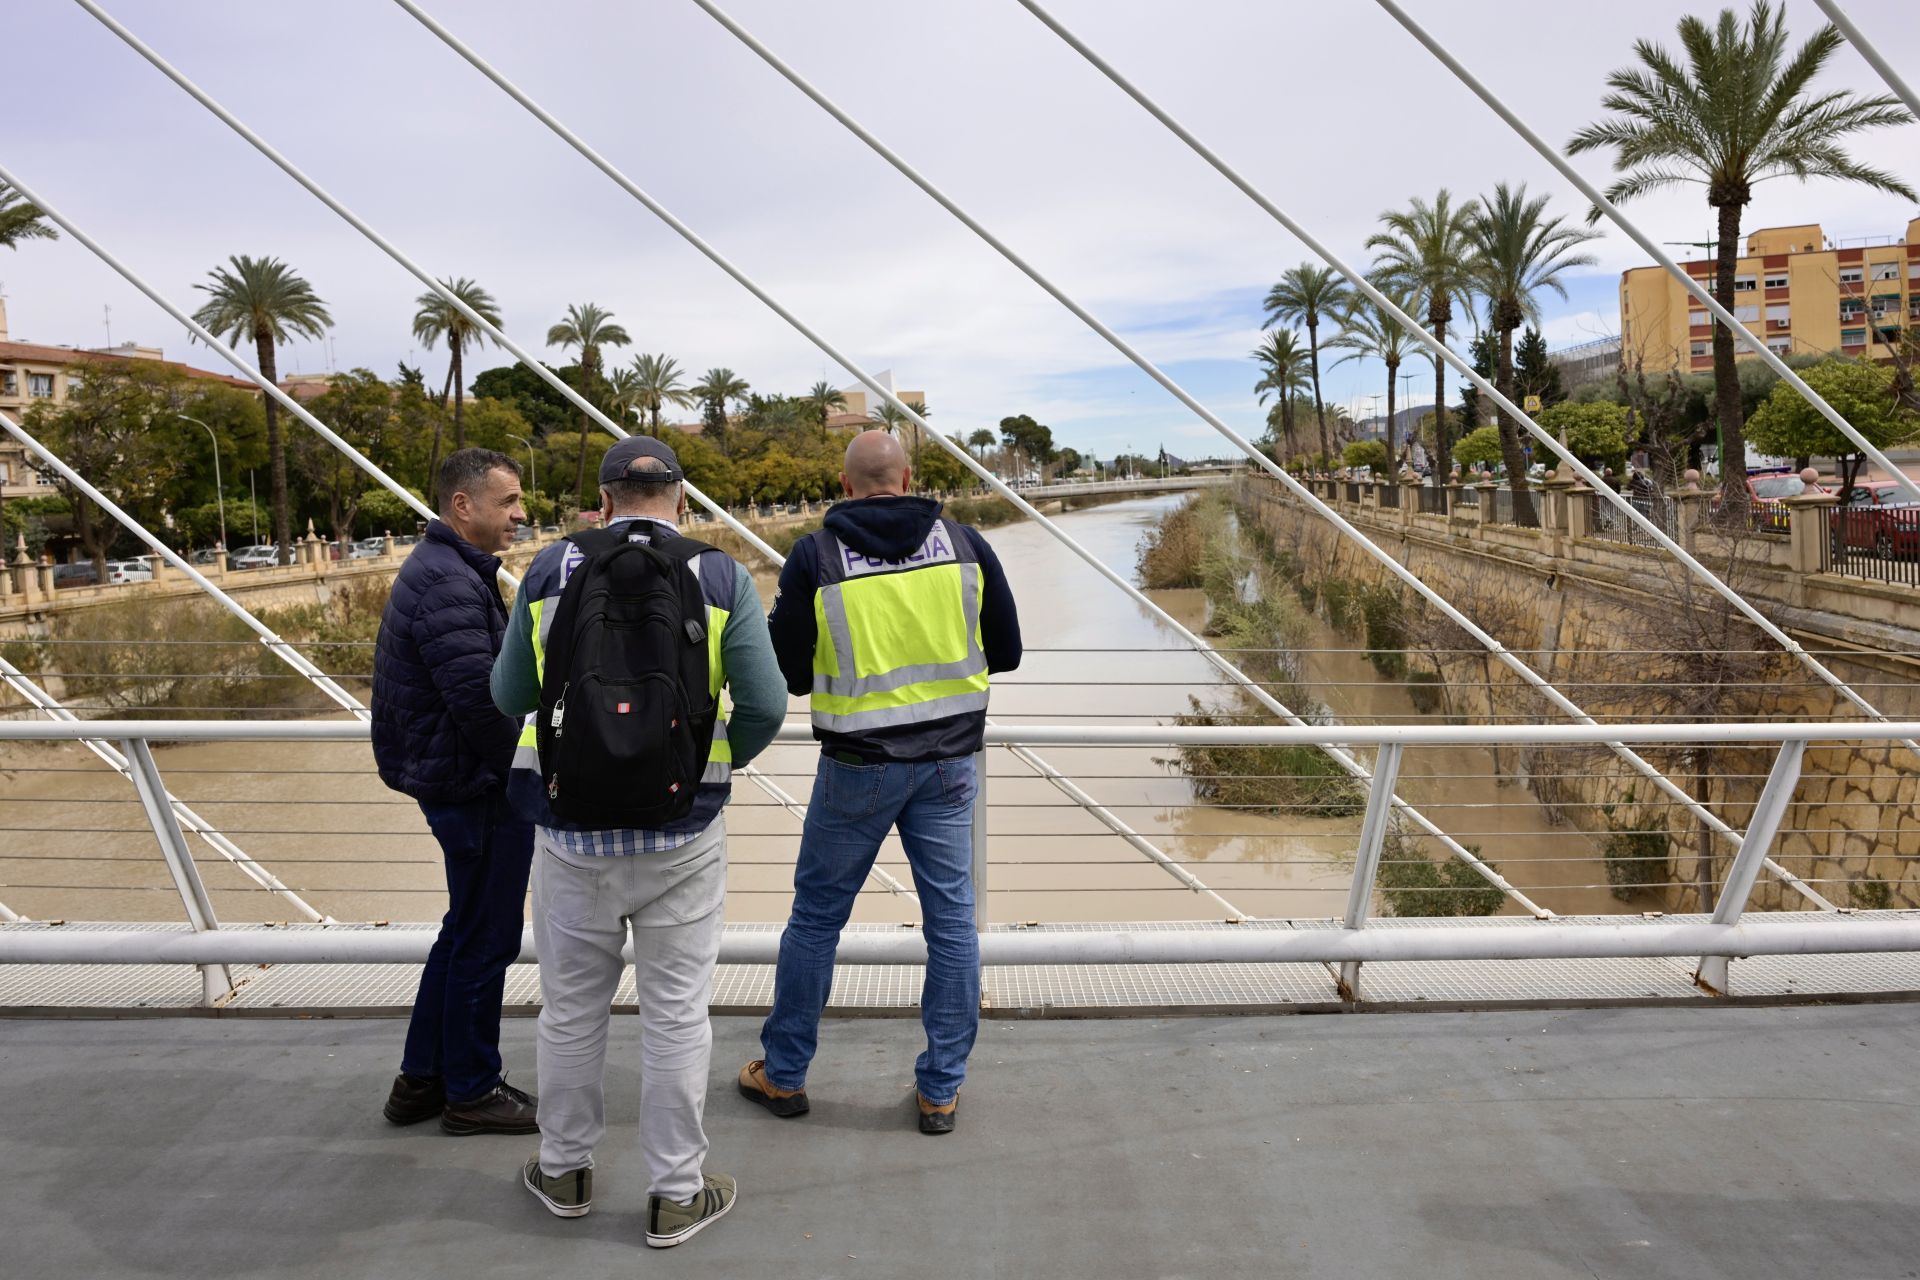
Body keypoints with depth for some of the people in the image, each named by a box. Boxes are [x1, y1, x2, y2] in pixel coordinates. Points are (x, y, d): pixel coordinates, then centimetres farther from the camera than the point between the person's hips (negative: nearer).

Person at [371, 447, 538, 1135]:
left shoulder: (445, 570, 14)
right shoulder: (448, 582, -21)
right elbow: (480, 699, -27)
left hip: (454, 781, 11)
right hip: (481, 791, -11)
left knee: (466, 932, 20)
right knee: (484, 942, 4)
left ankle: (421, 1079, 32)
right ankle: (471, 1091, 19)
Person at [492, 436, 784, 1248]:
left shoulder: (551, 570, 0)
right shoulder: (720, 578, -5)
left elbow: (509, 696, 6)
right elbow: (764, 704, -10)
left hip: (569, 824, 2)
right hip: (680, 831, -1)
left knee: (572, 1005, 18)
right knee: (675, 1012, 10)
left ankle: (565, 1168, 35)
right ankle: (676, 1195, 21)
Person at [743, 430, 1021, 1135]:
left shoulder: (814, 557, -8)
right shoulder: (965, 543, -1)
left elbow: (787, 673, -2)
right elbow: (1005, 652, 5)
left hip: (858, 766, -2)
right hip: (949, 760, 2)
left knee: (817, 914, 13)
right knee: (952, 919, 11)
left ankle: (783, 1073, 28)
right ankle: (941, 1090, 20)